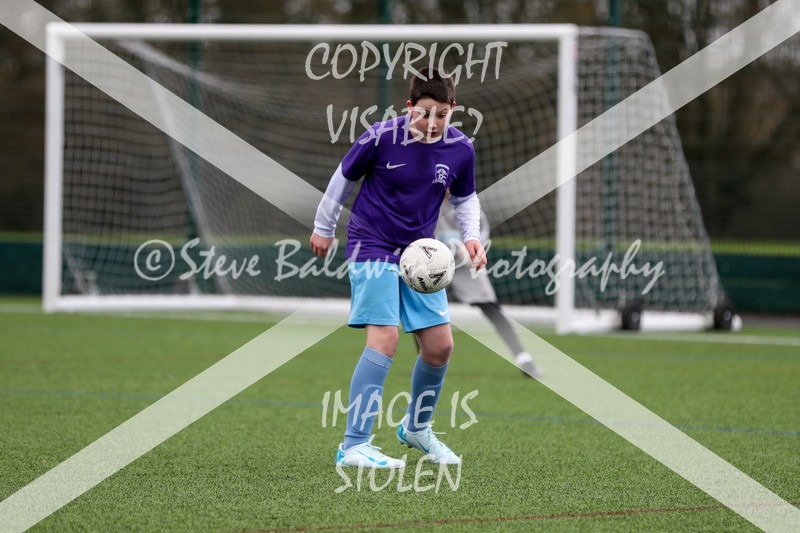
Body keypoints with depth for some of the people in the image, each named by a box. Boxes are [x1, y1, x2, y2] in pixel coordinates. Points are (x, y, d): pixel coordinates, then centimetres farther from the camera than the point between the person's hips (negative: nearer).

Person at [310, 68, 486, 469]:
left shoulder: (460, 149, -6)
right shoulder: (382, 137, -18)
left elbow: (465, 198, 12)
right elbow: (344, 176, -1)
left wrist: (471, 236, -6)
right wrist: (323, 228, 9)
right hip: (372, 246, -5)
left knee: (440, 346, 5)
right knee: (384, 339, -19)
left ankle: (416, 428, 31)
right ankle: (353, 447, -18)